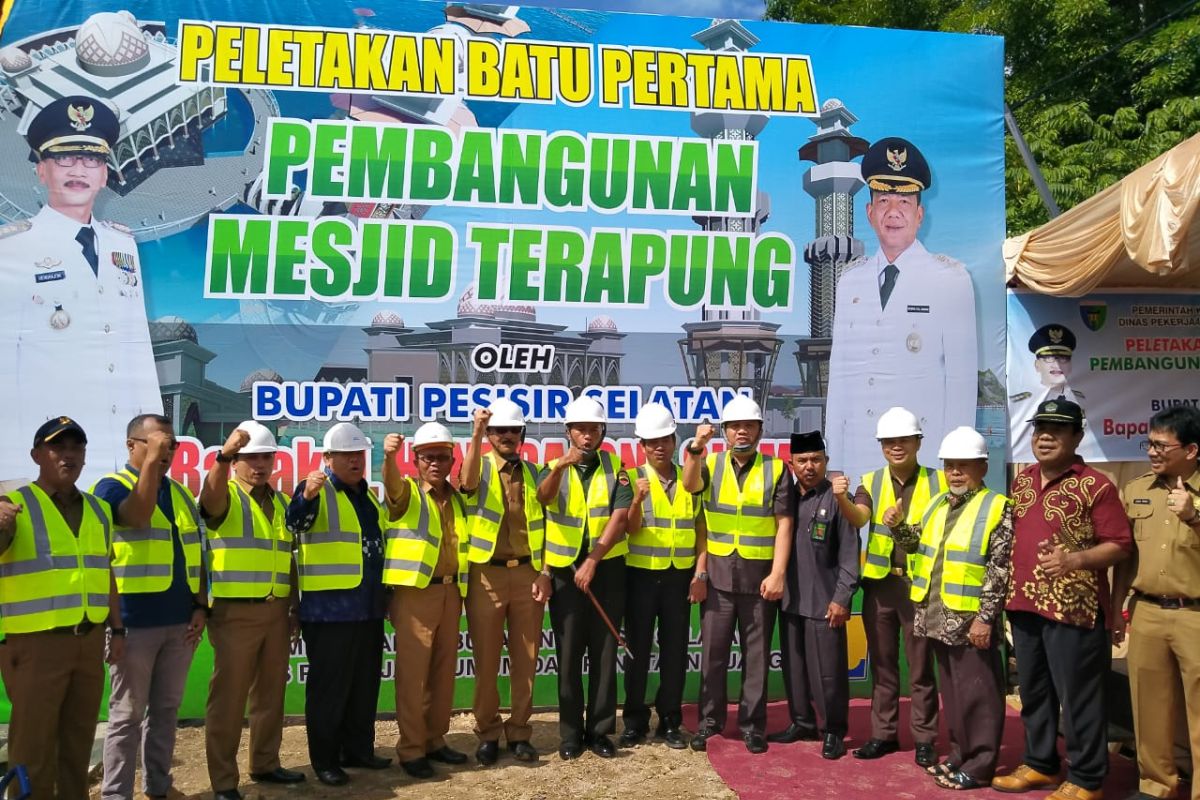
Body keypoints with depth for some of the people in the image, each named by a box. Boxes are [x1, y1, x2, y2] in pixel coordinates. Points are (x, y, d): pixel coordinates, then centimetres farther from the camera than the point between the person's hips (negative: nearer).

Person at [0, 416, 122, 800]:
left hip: (89, 641, 5)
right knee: (34, 745, 3)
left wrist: (117, 629, 13)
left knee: (78, 741, 15)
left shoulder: (98, 510, 11)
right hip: (35, 643, -5)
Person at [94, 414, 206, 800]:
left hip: (180, 620, 6)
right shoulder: (111, 486, -3)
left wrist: (201, 606, 6)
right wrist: (151, 460, -26)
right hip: (134, 621, -5)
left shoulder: (180, 493, 14)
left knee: (166, 708, 14)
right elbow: (138, 515, -26)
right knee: (127, 714, 2)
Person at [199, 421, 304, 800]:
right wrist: (224, 455, -50)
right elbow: (211, 496, -32)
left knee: (271, 691, 15)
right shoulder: (225, 495, -5)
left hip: (275, 612, 6)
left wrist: (293, 607, 14)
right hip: (235, 613, -6)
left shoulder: (281, 503, 14)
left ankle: (265, 763, 30)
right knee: (229, 697, 0)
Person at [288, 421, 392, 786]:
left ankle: (358, 749, 27)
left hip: (369, 607, 8)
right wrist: (307, 495, -49)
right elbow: (296, 521, -28)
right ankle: (324, 760, 12)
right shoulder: (317, 490, -6)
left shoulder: (368, 495, 17)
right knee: (330, 685, 0)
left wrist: (387, 596, 23)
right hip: (329, 607, -7)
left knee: (365, 683, 15)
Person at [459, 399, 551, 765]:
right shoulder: (480, 467, 1)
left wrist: (545, 573, -1)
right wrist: (476, 434, -35)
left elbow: (544, 527, 8)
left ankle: (519, 732, 21)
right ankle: (488, 734, 19)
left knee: (525, 659, 8)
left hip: (527, 574, 3)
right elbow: (468, 483, -26)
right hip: (487, 574, -2)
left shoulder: (534, 473, 9)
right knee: (486, 660, 4)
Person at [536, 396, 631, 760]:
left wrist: (592, 561, -14)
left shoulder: (615, 468, 2)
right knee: (568, 653, 4)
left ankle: (600, 730, 15)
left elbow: (619, 518, -7)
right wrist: (560, 466, -40)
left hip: (606, 568, 0)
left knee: (603, 651, 5)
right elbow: (543, 498, -20)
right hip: (564, 569, 0)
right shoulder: (554, 468, 2)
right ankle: (571, 733, 13)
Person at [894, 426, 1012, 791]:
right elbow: (913, 544, 21)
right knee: (951, 691, 16)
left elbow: (999, 569, -12)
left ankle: (978, 766, 12)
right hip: (937, 617, 7)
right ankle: (959, 754, 28)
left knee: (976, 694, 2)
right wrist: (897, 526, 0)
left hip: (971, 620, -7)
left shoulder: (997, 508, -8)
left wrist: (985, 617, -17)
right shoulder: (935, 505, 13)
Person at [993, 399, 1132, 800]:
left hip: (1073, 608, -6)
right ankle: (1039, 764, 32)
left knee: (1077, 696, 3)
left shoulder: (1095, 486, -9)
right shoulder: (1022, 480, 10)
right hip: (1024, 605, 7)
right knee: (1032, 692, 17)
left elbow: (1119, 545, -11)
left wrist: (1075, 560, -26)